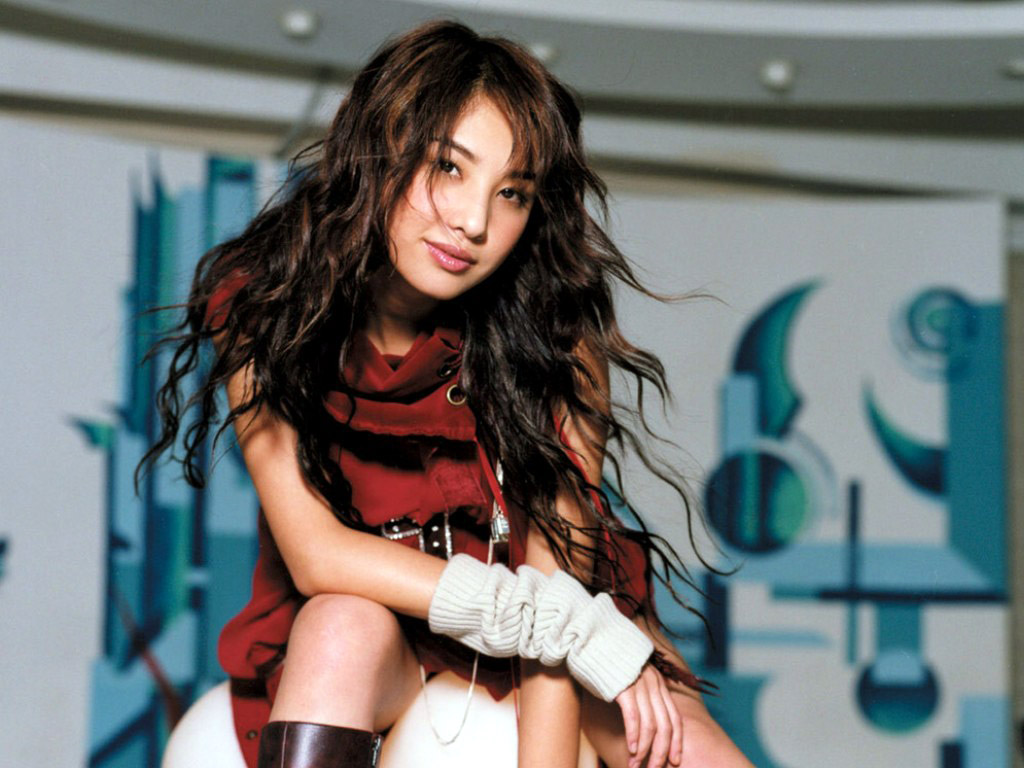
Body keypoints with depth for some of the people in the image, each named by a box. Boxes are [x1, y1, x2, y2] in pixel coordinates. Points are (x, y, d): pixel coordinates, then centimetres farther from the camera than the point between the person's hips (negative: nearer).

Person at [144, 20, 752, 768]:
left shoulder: (555, 333, -20)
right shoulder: (263, 308, -19)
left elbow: (555, 565, -21)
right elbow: (315, 552, -24)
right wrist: (566, 623, -30)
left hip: (543, 613, 1)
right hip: (364, 605, 0)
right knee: (347, 628, -35)